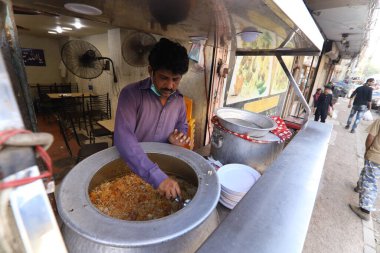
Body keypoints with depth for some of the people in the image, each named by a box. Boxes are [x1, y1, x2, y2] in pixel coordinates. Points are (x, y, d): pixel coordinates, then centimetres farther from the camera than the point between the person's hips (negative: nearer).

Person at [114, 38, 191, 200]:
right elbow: (123, 138, -28)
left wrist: (180, 136, -9)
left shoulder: (179, 99, -2)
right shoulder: (131, 94, -17)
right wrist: (157, 176, -36)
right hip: (131, 168, -2)